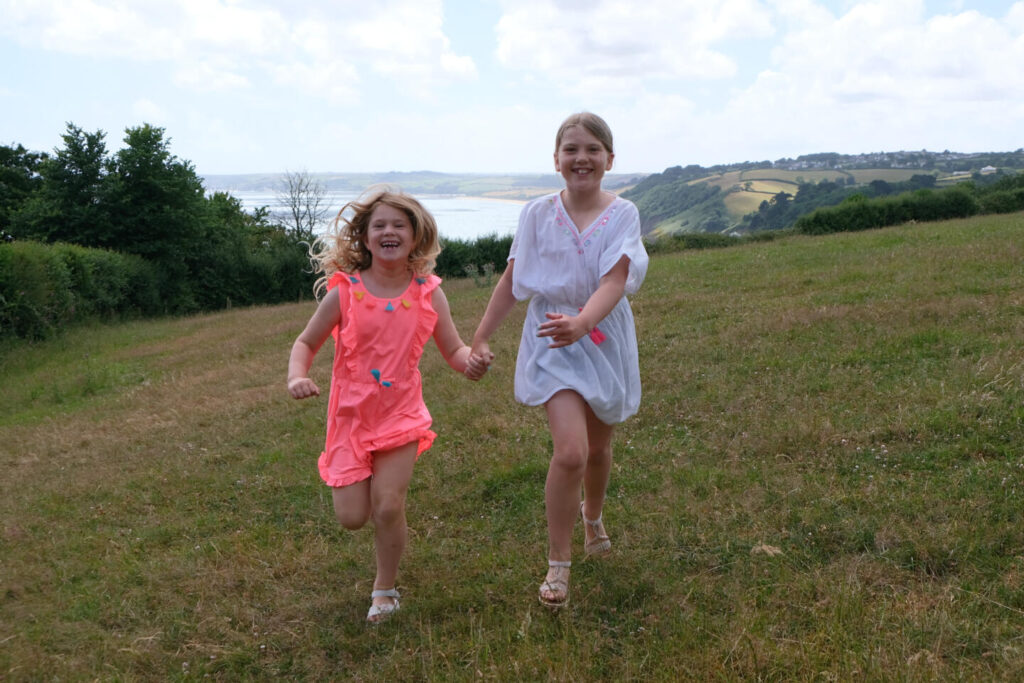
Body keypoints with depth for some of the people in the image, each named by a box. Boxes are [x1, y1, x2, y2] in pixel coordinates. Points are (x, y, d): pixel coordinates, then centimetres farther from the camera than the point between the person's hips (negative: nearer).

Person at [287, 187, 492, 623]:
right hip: (350, 415, 0)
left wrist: (470, 362, -24)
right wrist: (297, 377, -20)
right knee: (352, 517, 0)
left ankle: (385, 589, 18)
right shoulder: (345, 291, -8)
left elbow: (453, 349, 0)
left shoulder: (428, 294, -5)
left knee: (388, 507, -9)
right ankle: (358, 482, 40)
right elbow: (306, 343, 0)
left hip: (400, 415, 0)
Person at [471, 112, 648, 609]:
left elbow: (614, 281, -23)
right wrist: (479, 338, 2)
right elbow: (511, 281, 2)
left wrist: (582, 322, -41)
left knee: (598, 448, 19)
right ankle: (558, 564, 2)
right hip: (552, 344, -1)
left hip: (605, 340, 1)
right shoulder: (538, 214, -5)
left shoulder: (622, 215, -9)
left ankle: (593, 515, 53)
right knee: (570, 451, -16)